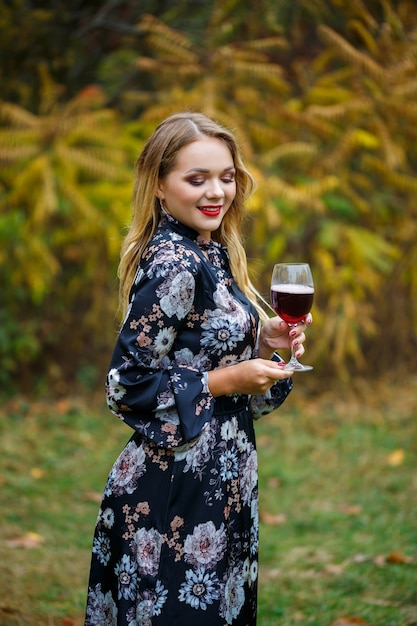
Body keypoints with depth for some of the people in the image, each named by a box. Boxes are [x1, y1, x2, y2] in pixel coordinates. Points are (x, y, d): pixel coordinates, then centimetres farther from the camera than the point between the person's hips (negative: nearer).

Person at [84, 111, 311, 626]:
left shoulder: (213, 255, 7)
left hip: (220, 476, 9)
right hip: (176, 482, -9)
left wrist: (263, 344, 0)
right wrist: (227, 381, -18)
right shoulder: (172, 265, -19)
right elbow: (127, 386, -20)